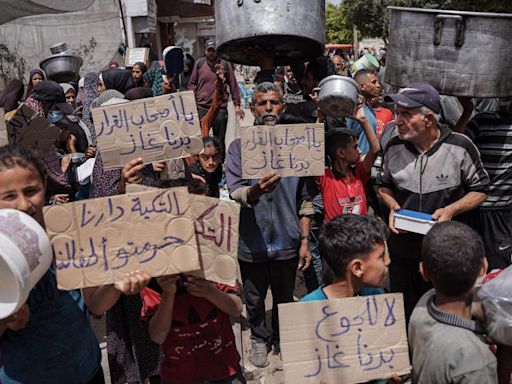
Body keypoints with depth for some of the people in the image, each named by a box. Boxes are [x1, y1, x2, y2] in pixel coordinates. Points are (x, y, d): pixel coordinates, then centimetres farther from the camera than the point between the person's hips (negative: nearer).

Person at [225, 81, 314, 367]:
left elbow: (305, 199, 3)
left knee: (284, 298, 18)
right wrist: (255, 190, -37)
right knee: (255, 300, 17)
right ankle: (259, 339, 43)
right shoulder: (239, 146, -3)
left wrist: (305, 241, 1)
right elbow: (235, 191, -15)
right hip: (253, 242, -1)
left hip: (287, 241, 1)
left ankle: (281, 339, 44)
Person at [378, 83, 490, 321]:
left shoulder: (460, 147, -12)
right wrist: (393, 207, -7)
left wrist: (451, 210, -17)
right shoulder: (394, 147, -2)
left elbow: (480, 190, -1)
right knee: (402, 313, 17)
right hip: (402, 246, 3)